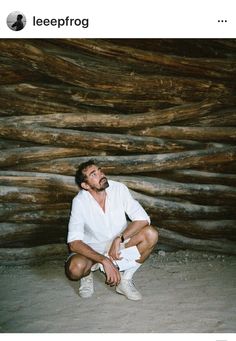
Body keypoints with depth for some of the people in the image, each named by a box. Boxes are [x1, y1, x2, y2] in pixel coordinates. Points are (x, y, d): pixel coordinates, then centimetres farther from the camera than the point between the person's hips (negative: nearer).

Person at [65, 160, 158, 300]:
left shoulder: (119, 188, -17)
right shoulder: (80, 201, -21)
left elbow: (143, 219, -19)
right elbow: (74, 243, -26)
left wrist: (118, 240, -29)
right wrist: (104, 261, -36)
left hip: (119, 244, 3)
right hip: (92, 249, -2)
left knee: (151, 234, -24)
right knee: (75, 269, -35)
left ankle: (125, 279, -8)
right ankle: (88, 273, 3)